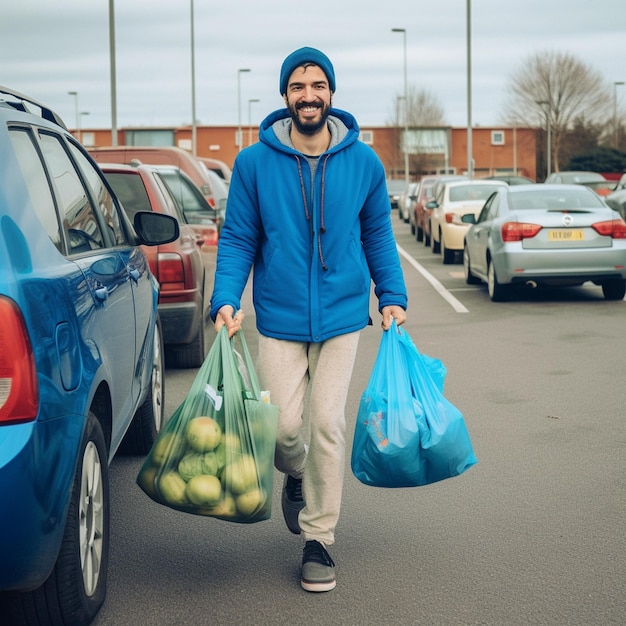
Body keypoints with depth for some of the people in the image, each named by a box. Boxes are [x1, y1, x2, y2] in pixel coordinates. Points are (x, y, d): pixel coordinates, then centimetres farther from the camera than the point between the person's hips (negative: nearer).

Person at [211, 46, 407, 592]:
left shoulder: (364, 163, -1)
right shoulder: (254, 163, -5)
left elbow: (377, 236, 12)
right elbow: (237, 239, 0)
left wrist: (393, 296, 5)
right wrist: (226, 299, -12)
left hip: (342, 316, 0)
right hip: (279, 319, 0)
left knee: (327, 425, -2)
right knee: (283, 426, -3)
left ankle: (319, 540, 11)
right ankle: (297, 475, 35)